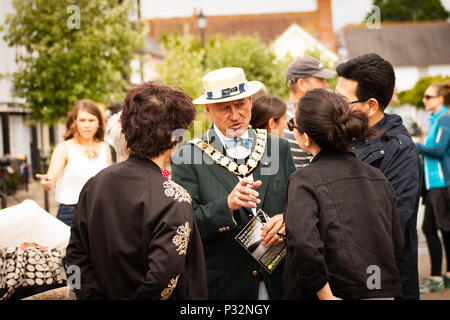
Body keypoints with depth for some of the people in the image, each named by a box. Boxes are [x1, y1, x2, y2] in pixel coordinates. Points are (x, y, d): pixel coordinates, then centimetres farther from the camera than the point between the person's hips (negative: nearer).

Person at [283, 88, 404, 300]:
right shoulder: (378, 178, 6)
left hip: (339, 293, -6)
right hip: (385, 292, 6)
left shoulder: (304, 181, -13)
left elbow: (303, 243, -27)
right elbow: (397, 245, 8)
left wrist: (326, 295, -19)